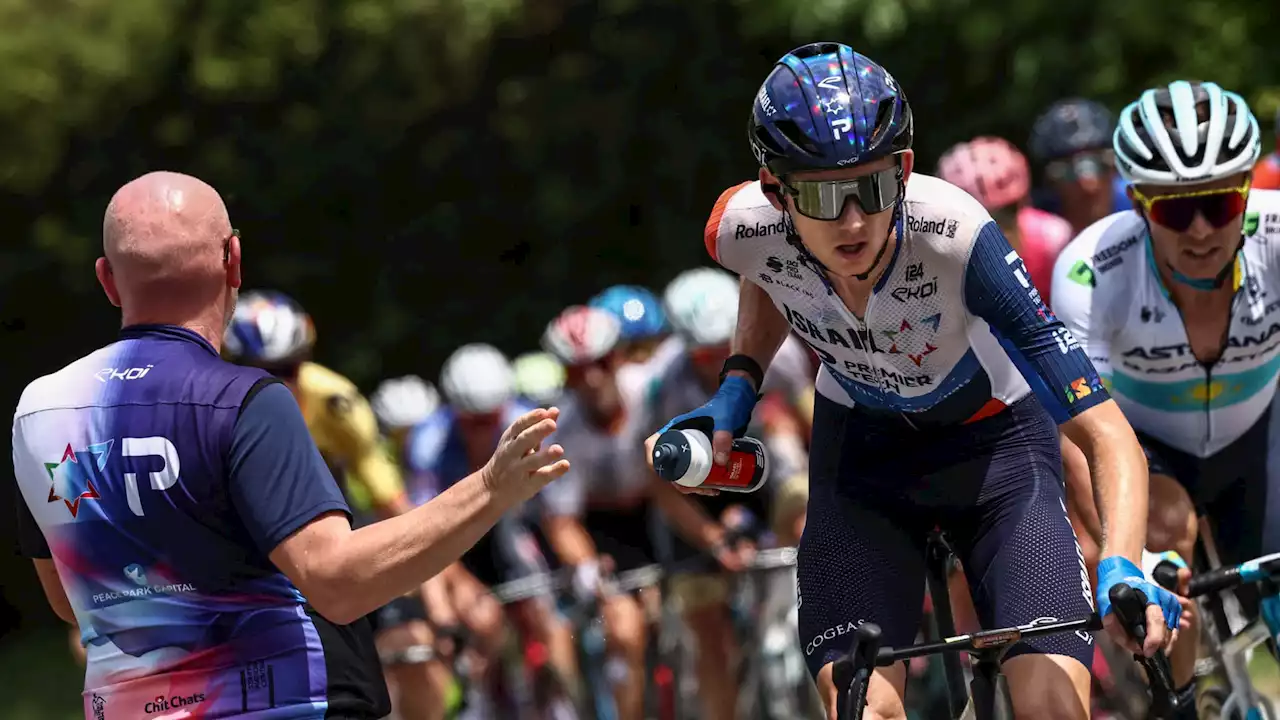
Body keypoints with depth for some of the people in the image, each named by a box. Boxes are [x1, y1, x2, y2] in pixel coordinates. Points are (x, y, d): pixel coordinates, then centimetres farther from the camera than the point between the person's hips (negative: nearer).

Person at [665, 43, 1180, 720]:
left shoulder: (954, 236, -36)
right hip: (862, 449, 2)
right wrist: (737, 387, -6)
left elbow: (1106, 433, -37)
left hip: (994, 441, -2)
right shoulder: (745, 229, -25)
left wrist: (1122, 569, -51)